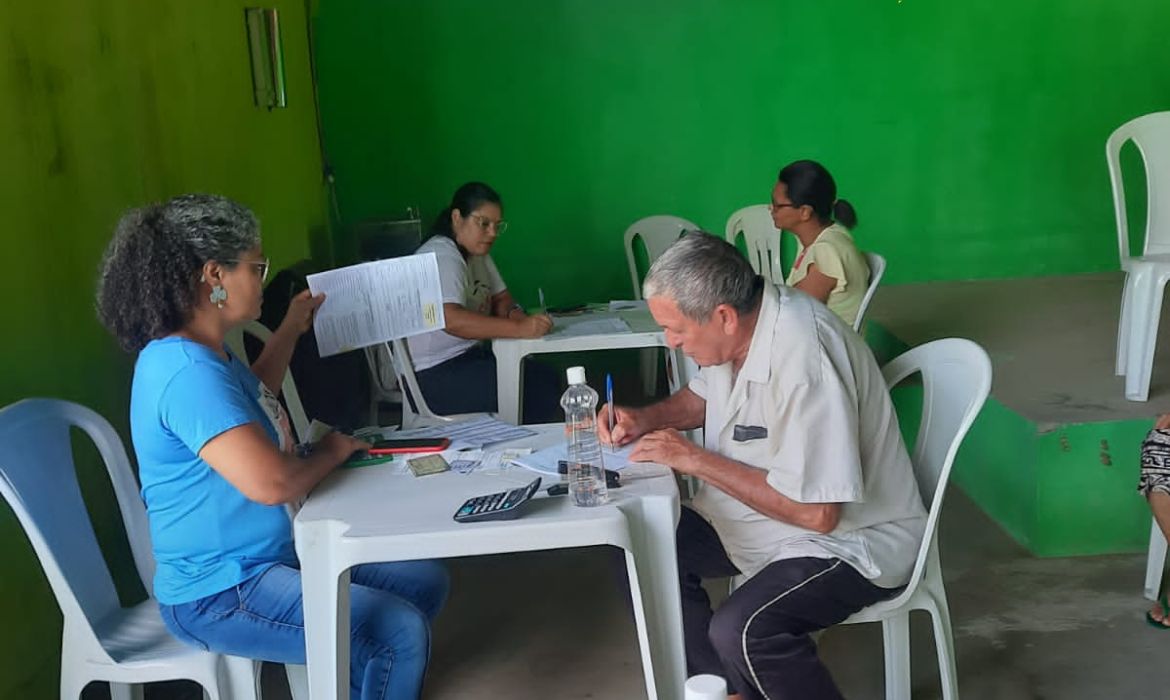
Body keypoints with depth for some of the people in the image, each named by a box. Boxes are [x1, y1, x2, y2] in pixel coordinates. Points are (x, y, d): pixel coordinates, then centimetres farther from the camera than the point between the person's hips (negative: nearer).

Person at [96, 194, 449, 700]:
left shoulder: (205, 352, 7)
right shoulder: (186, 370, -27)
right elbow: (270, 482, -36)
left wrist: (290, 331, 29)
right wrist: (332, 451, -17)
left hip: (269, 559, 11)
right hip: (219, 593, -11)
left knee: (425, 581, 11)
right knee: (398, 633, -23)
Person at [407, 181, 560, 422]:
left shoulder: (478, 254, 13)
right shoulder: (442, 256, -18)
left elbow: (500, 298, 18)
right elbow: (451, 320, -32)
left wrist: (515, 313, -8)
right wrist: (519, 328, -38)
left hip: (469, 356, 10)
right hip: (435, 375, -10)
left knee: (547, 377, -7)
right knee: (537, 391, -22)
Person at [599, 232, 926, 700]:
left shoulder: (803, 357, -31)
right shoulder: (736, 325, -5)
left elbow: (817, 513, -30)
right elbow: (701, 397, 18)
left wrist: (696, 460, -23)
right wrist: (643, 419, -3)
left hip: (845, 539, -9)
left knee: (740, 632, -30)